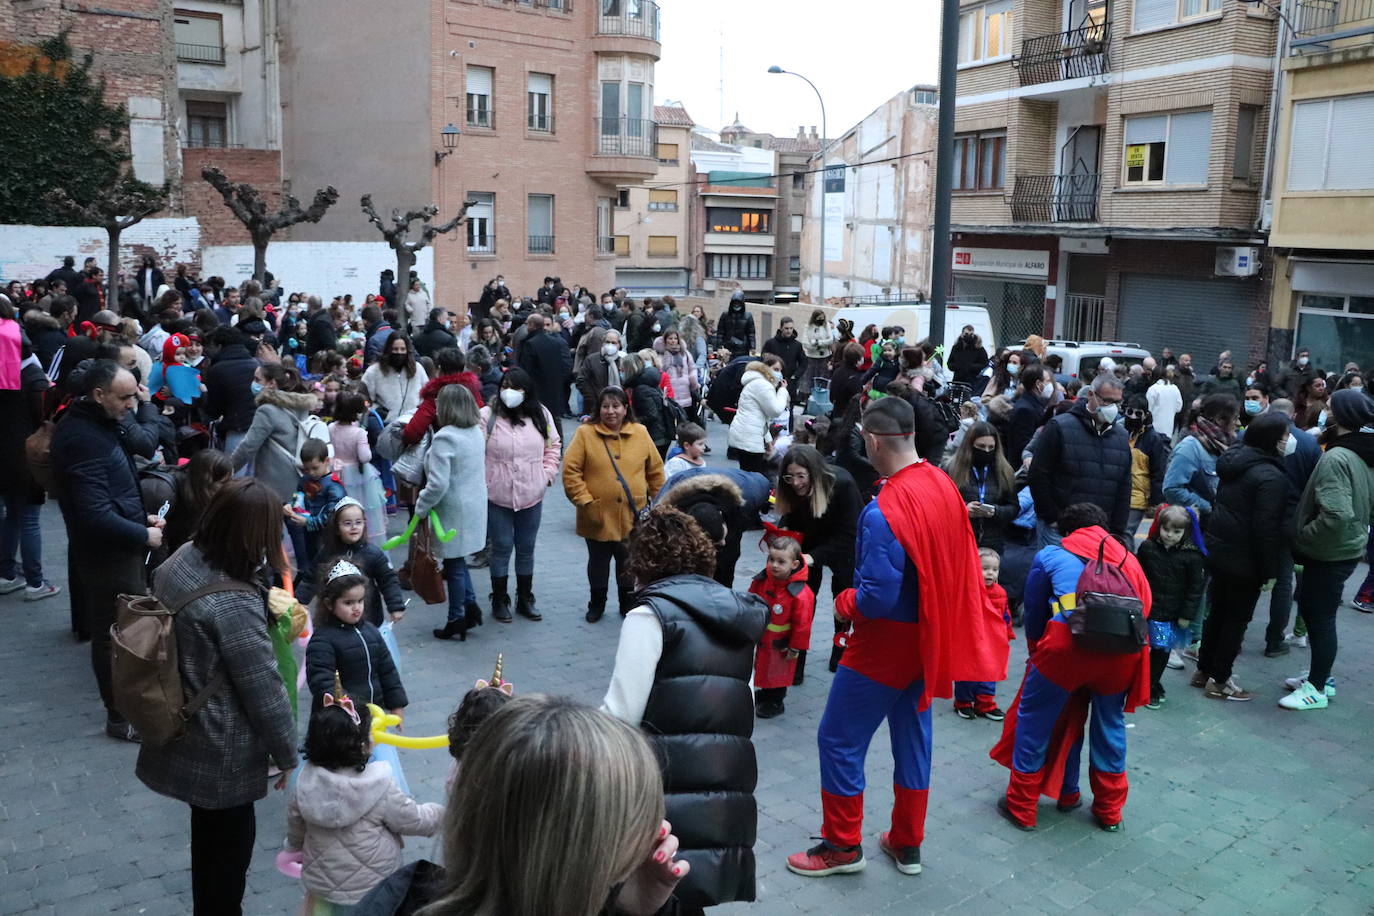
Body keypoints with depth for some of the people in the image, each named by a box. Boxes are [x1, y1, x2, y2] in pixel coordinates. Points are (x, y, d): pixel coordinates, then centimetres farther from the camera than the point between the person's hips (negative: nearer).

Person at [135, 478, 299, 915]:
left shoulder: (181, 560, -7)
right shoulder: (234, 605, -32)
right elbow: (264, 690, -23)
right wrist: (287, 755, -9)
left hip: (181, 738, 8)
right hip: (221, 754, -8)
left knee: (210, 837, 27)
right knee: (229, 845, 13)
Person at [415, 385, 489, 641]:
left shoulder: (444, 438, -21)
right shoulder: (476, 432, 4)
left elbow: (438, 484, -26)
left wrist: (421, 508, -11)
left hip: (453, 511, -8)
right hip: (474, 505, 8)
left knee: (454, 565, 5)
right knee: (457, 560, 22)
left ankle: (456, 620, 17)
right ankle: (471, 606, 24)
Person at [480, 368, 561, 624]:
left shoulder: (541, 415, 2)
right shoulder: (488, 416, -8)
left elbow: (553, 446, 11)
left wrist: (548, 474, 1)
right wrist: (482, 483, -12)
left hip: (532, 496, 3)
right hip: (497, 496, -3)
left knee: (526, 549, 14)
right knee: (501, 549, 5)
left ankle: (525, 599, 28)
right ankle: (499, 601, 20)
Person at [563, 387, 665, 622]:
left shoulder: (640, 433, 1)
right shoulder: (585, 433, -7)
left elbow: (656, 470, 8)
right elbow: (570, 471, -9)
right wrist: (584, 502, -13)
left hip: (633, 516, 2)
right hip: (598, 517, -1)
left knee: (629, 563, 14)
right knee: (598, 563, 16)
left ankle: (628, 604, 33)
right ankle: (597, 603, 35)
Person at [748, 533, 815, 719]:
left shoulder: (800, 593, -28)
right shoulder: (761, 581, -12)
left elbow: (802, 623, -20)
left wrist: (795, 648, -14)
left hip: (780, 644, -6)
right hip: (760, 638, 6)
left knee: (778, 672, 12)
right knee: (762, 667, 25)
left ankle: (775, 703, 32)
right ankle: (764, 693, 48)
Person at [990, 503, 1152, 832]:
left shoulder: (1051, 555, 23)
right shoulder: (1127, 557, 29)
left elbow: (1033, 616, 28)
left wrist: (1037, 652, 46)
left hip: (1070, 639, -3)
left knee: (1034, 718, 15)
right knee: (1110, 723, 24)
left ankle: (1021, 807, 24)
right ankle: (1109, 811, 37)